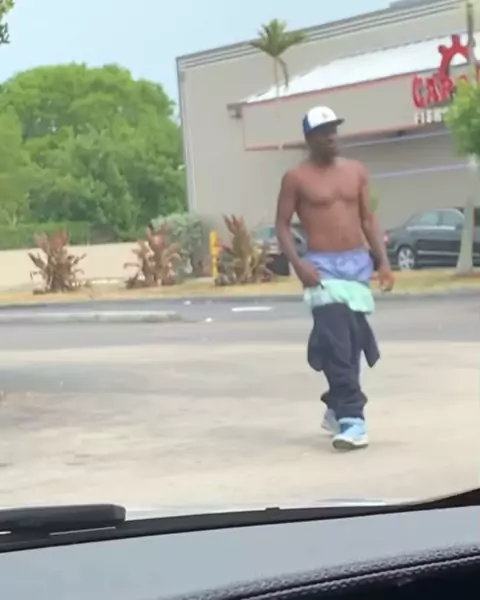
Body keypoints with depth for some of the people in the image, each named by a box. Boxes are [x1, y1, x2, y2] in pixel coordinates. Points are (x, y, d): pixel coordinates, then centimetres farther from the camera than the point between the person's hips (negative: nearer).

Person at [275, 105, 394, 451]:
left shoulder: (356, 172, 10)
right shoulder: (297, 178, -3)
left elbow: (368, 218, 13)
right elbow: (282, 225, -2)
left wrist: (383, 260, 4)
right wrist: (298, 264, -17)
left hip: (359, 263, 5)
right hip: (323, 267, -5)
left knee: (353, 341, 11)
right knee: (337, 343, -15)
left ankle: (337, 409, 29)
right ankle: (352, 420, -18)